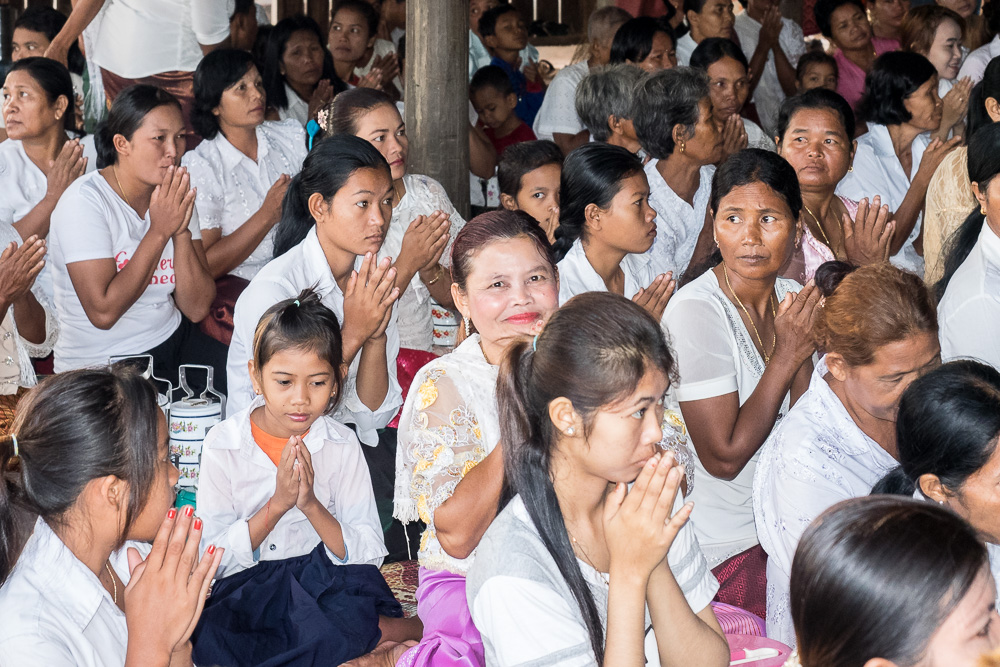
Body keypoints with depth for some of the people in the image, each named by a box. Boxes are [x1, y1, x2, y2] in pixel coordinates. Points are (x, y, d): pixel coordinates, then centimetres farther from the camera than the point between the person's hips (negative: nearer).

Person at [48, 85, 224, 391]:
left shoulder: (175, 196, 6)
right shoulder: (85, 202, -13)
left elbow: (196, 309, 0)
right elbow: (103, 312, -22)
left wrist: (182, 231, -15)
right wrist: (160, 231, -18)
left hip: (172, 340, 7)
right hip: (101, 365, -6)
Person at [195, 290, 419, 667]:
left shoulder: (341, 445, 1)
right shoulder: (223, 445, -4)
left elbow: (370, 554, -2)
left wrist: (312, 505, -18)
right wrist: (277, 505, -18)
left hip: (329, 578, -1)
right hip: (247, 585, 1)